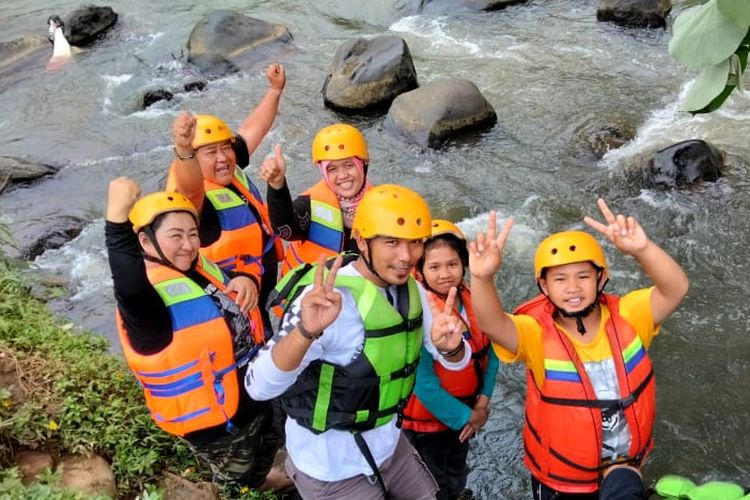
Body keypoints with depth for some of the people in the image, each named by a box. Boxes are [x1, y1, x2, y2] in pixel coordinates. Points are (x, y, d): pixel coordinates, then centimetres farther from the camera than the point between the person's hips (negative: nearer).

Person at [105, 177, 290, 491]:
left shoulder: (199, 266, -2)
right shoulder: (146, 292, -29)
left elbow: (230, 312, 14)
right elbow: (128, 286, -54)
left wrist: (244, 283, -9)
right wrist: (117, 217, -60)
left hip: (254, 392, 9)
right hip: (212, 416, -9)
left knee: (267, 446, 34)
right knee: (235, 479, 14)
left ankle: (260, 478, 62)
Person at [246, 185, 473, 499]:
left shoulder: (409, 289, -4)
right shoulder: (327, 300, -28)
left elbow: (456, 361, -2)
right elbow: (259, 387, -35)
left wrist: (449, 346, -25)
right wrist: (305, 332, -53)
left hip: (389, 445, 7)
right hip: (331, 466, -6)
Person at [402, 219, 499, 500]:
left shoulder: (474, 301, -10)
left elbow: (490, 353, 1)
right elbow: (423, 382, -27)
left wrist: (482, 403, -8)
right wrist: (465, 416, -17)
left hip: (465, 413, 6)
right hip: (428, 419, -6)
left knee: (457, 477, 30)